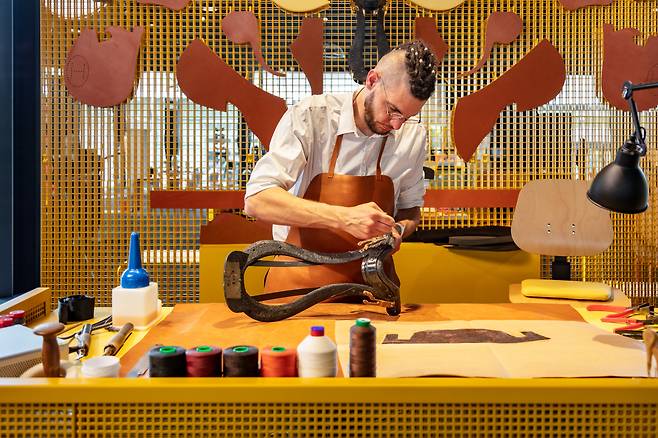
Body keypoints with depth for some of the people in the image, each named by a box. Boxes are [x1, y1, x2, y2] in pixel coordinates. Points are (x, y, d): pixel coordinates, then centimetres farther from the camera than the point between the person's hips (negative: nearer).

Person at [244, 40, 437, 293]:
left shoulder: (413, 135, 3)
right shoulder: (309, 117, -10)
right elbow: (257, 200, -18)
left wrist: (397, 230, -5)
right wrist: (345, 218, -26)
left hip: (370, 281, 3)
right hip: (299, 283, -3)